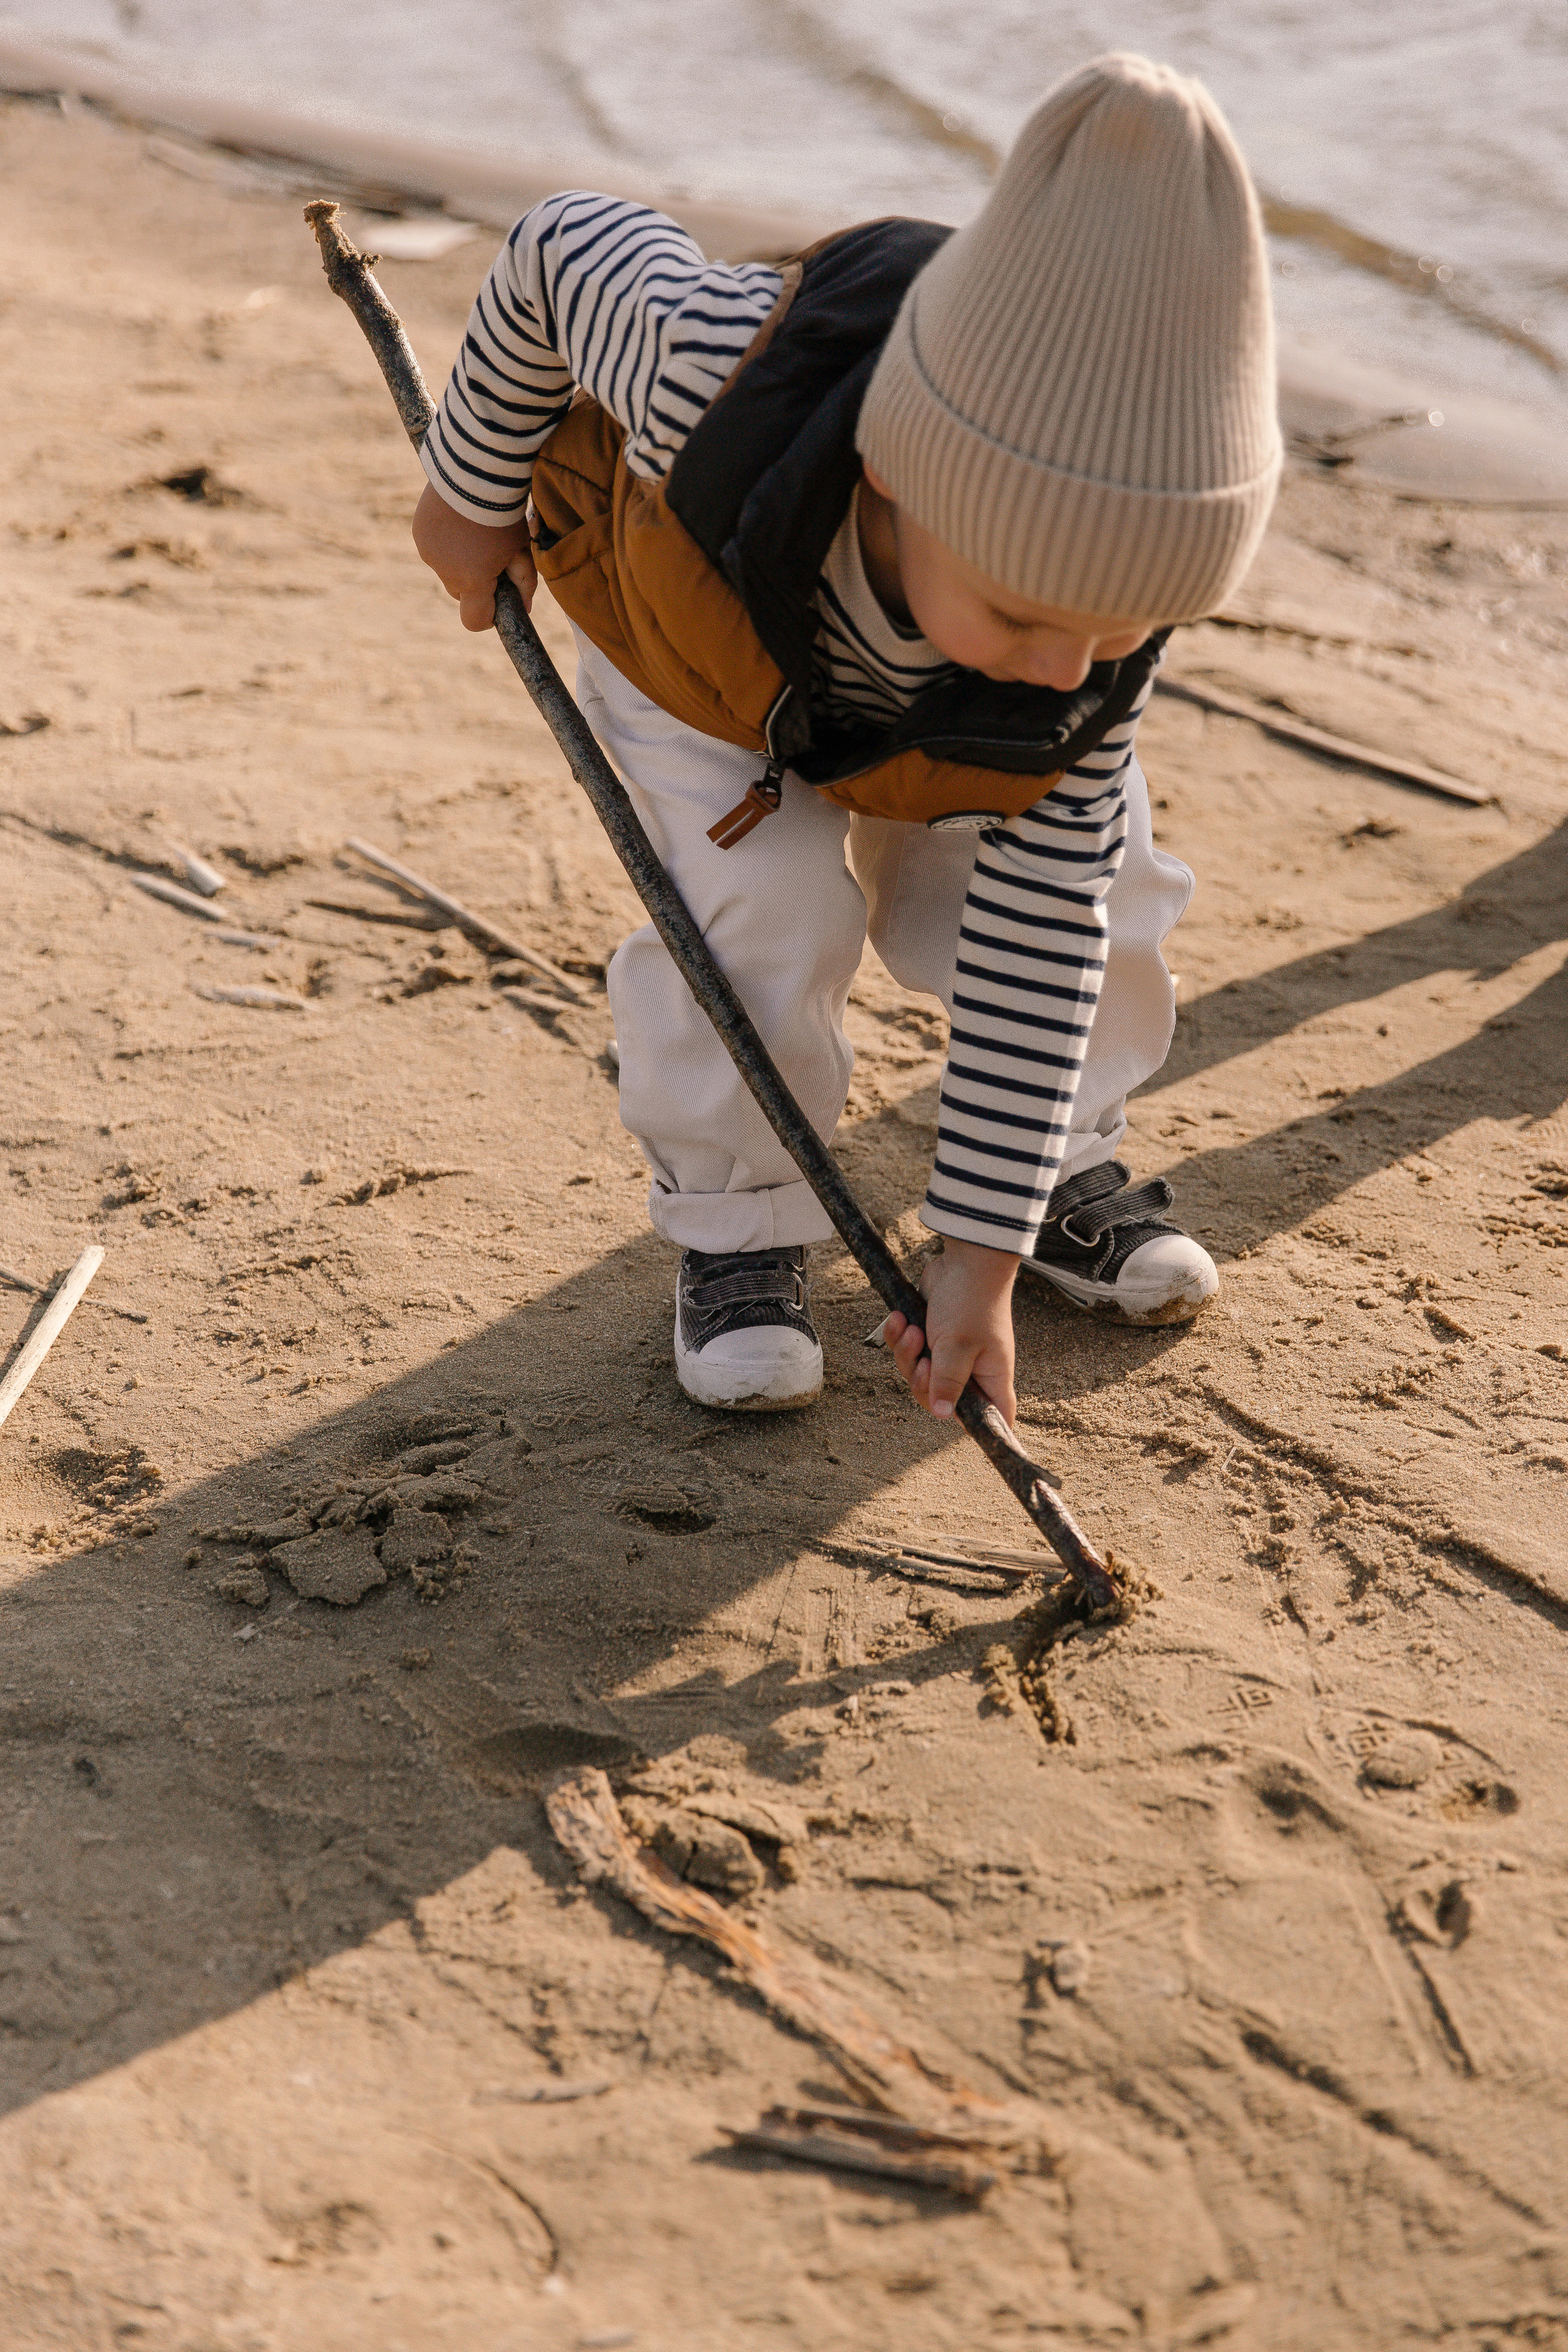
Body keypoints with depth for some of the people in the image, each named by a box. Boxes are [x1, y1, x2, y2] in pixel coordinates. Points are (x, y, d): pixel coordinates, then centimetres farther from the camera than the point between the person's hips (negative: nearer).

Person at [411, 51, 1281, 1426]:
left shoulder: (1105, 612, -38)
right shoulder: (713, 372, -48)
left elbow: (1039, 932, -30)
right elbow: (567, 247, -24)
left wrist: (984, 1250, -28)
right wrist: (475, 493, -8)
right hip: (699, 636, -2)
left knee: (1091, 902, -9)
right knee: (766, 910, -23)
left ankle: (1066, 1171, 20)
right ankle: (739, 1227, 1)